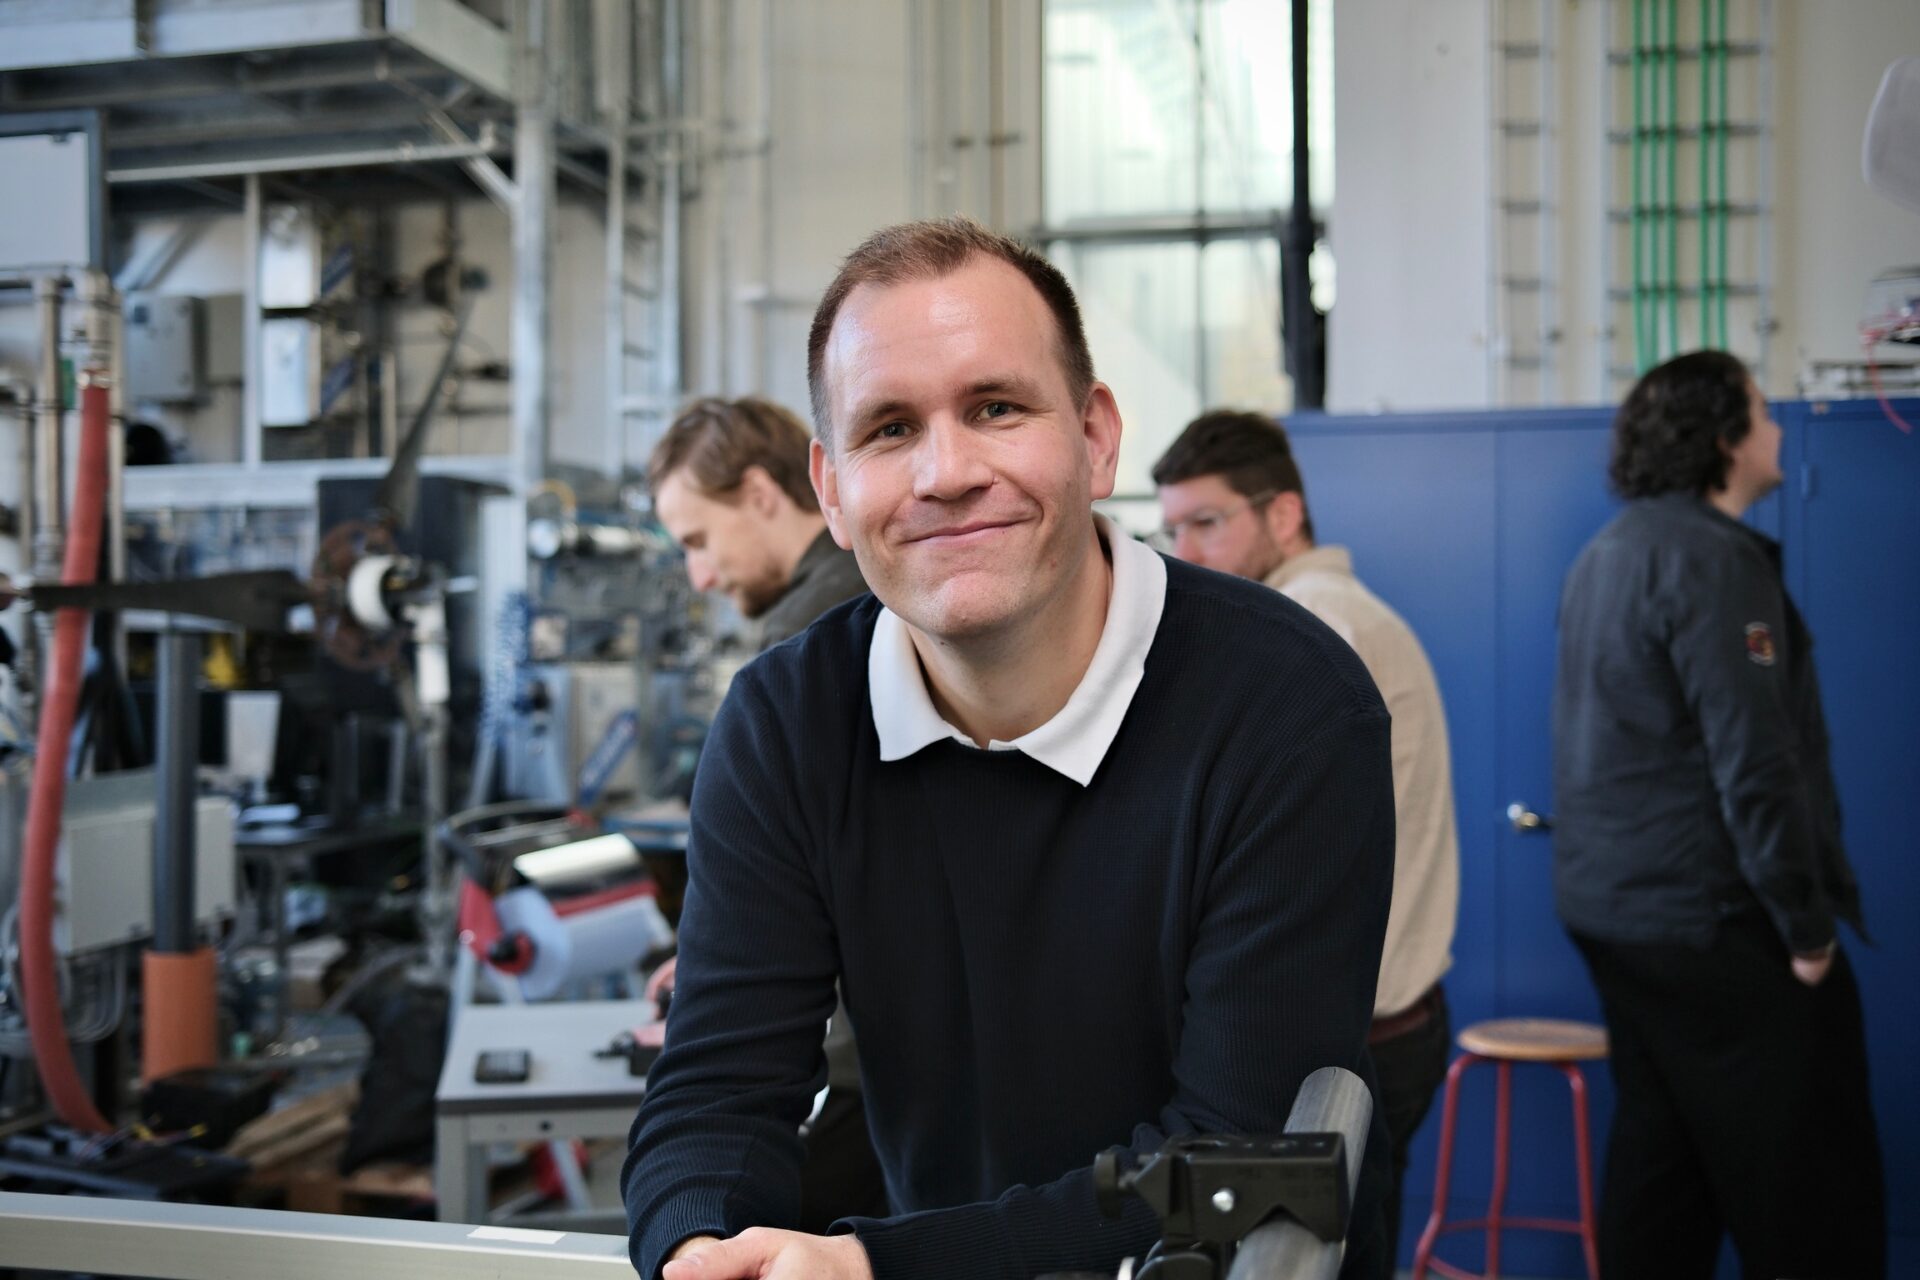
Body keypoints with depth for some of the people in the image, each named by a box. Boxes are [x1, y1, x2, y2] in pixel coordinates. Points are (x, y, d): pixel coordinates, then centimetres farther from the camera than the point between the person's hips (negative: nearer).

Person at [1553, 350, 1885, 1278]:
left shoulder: (1607, 552, 14)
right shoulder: (1710, 556, -15)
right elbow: (1752, 761, -20)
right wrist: (1806, 925, -13)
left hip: (1613, 905, 9)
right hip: (1715, 917, -9)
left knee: (1658, 1151, 15)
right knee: (1814, 1199, -1)